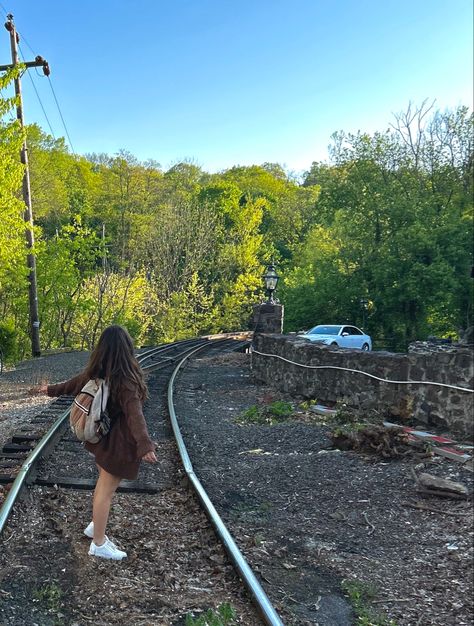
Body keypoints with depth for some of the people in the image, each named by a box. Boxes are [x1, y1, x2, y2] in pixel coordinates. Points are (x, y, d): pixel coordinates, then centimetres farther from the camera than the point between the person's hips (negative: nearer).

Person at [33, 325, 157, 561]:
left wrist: (50, 389, 35)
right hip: (119, 443, -8)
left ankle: (94, 526, 41)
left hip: (103, 437, 8)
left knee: (103, 485, 24)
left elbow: (74, 384, 15)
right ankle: (99, 544, 20)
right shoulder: (125, 380, -26)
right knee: (106, 492, 5)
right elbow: (134, 414, -38)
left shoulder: (95, 373, -2)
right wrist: (145, 444, -49)